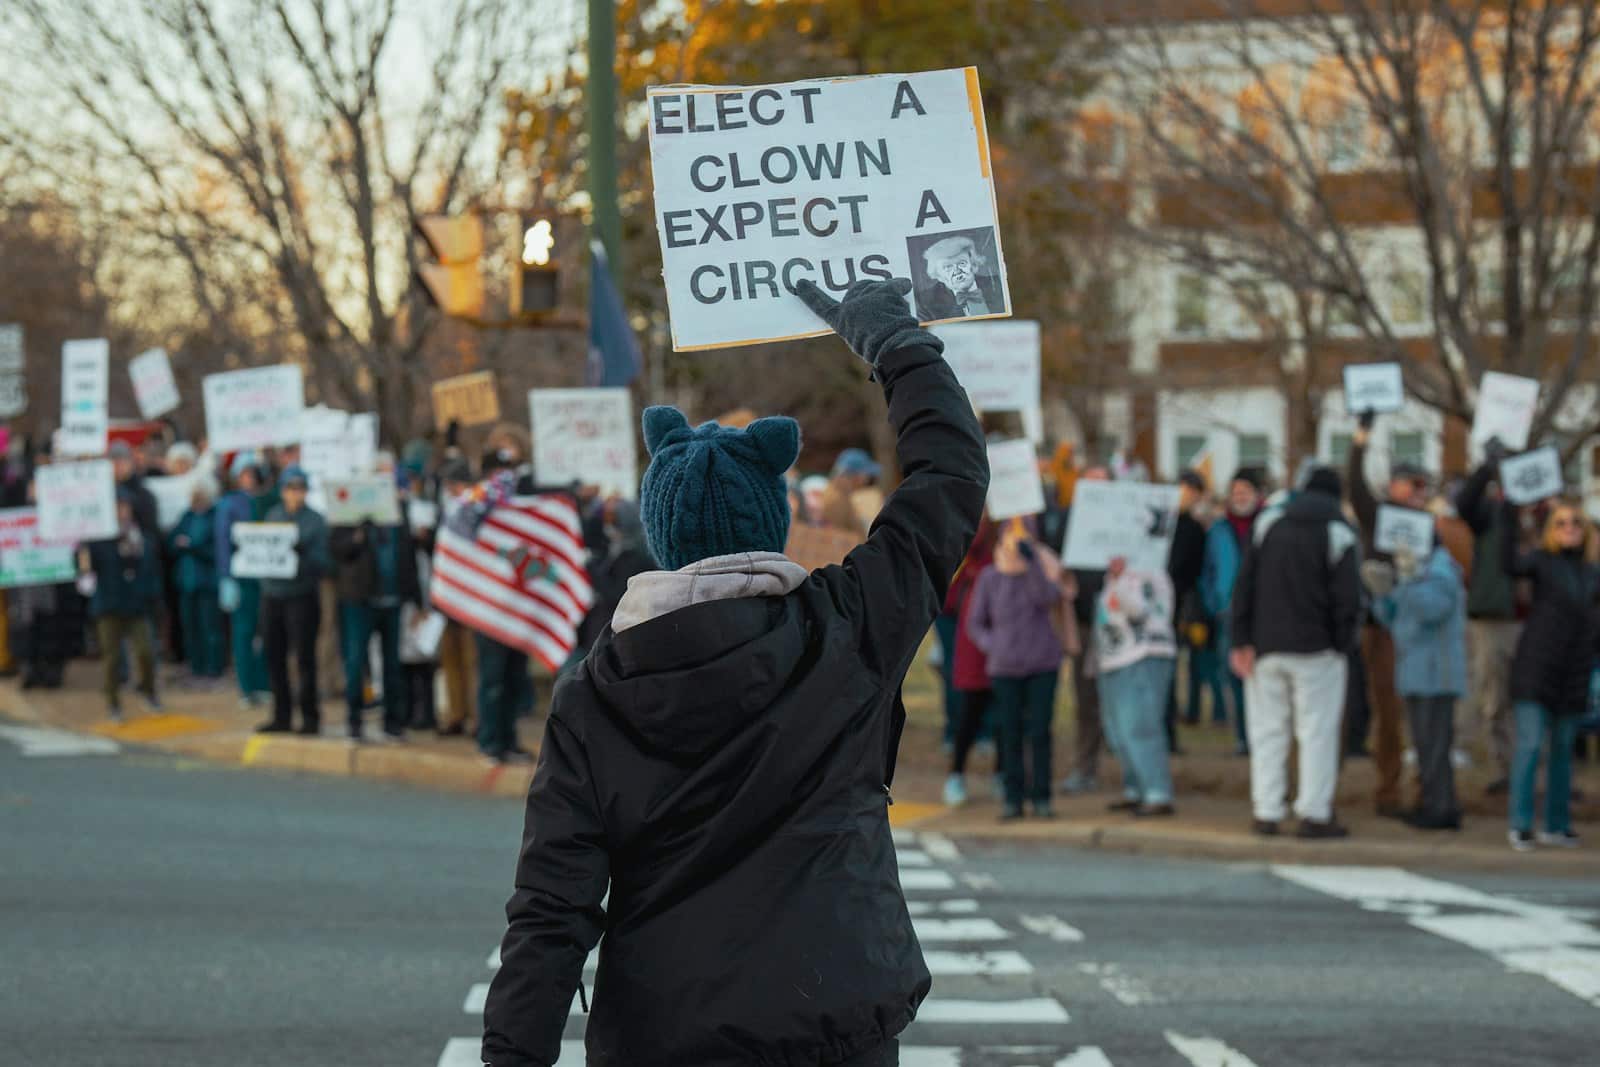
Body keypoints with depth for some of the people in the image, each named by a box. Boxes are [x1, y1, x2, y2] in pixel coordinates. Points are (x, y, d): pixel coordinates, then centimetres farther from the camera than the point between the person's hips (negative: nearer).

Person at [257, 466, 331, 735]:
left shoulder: (315, 520, -3)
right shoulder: (273, 516, 11)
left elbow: (323, 562, -7)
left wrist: (299, 552, -23)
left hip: (301, 596, -5)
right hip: (272, 594, 5)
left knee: (304, 658, -3)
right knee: (275, 658, 8)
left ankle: (310, 718, 4)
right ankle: (281, 717, 18)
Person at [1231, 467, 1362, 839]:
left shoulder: (1268, 522, 7)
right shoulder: (1339, 534, -3)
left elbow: (1245, 584, 2)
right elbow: (1347, 599, -10)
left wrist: (1242, 640, 2)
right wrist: (1341, 645, 2)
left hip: (1266, 645, 3)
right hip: (1315, 648, -3)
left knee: (1268, 729, 9)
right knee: (1318, 731, 0)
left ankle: (1266, 812, 7)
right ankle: (1315, 814, -5)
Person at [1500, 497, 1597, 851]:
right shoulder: (1542, 561, -2)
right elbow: (1511, 564, -23)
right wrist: (1510, 519, -30)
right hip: (1536, 665, -5)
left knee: (1563, 748, 9)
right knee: (1530, 741, -9)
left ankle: (1556, 825, 15)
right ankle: (1520, 825, -4)